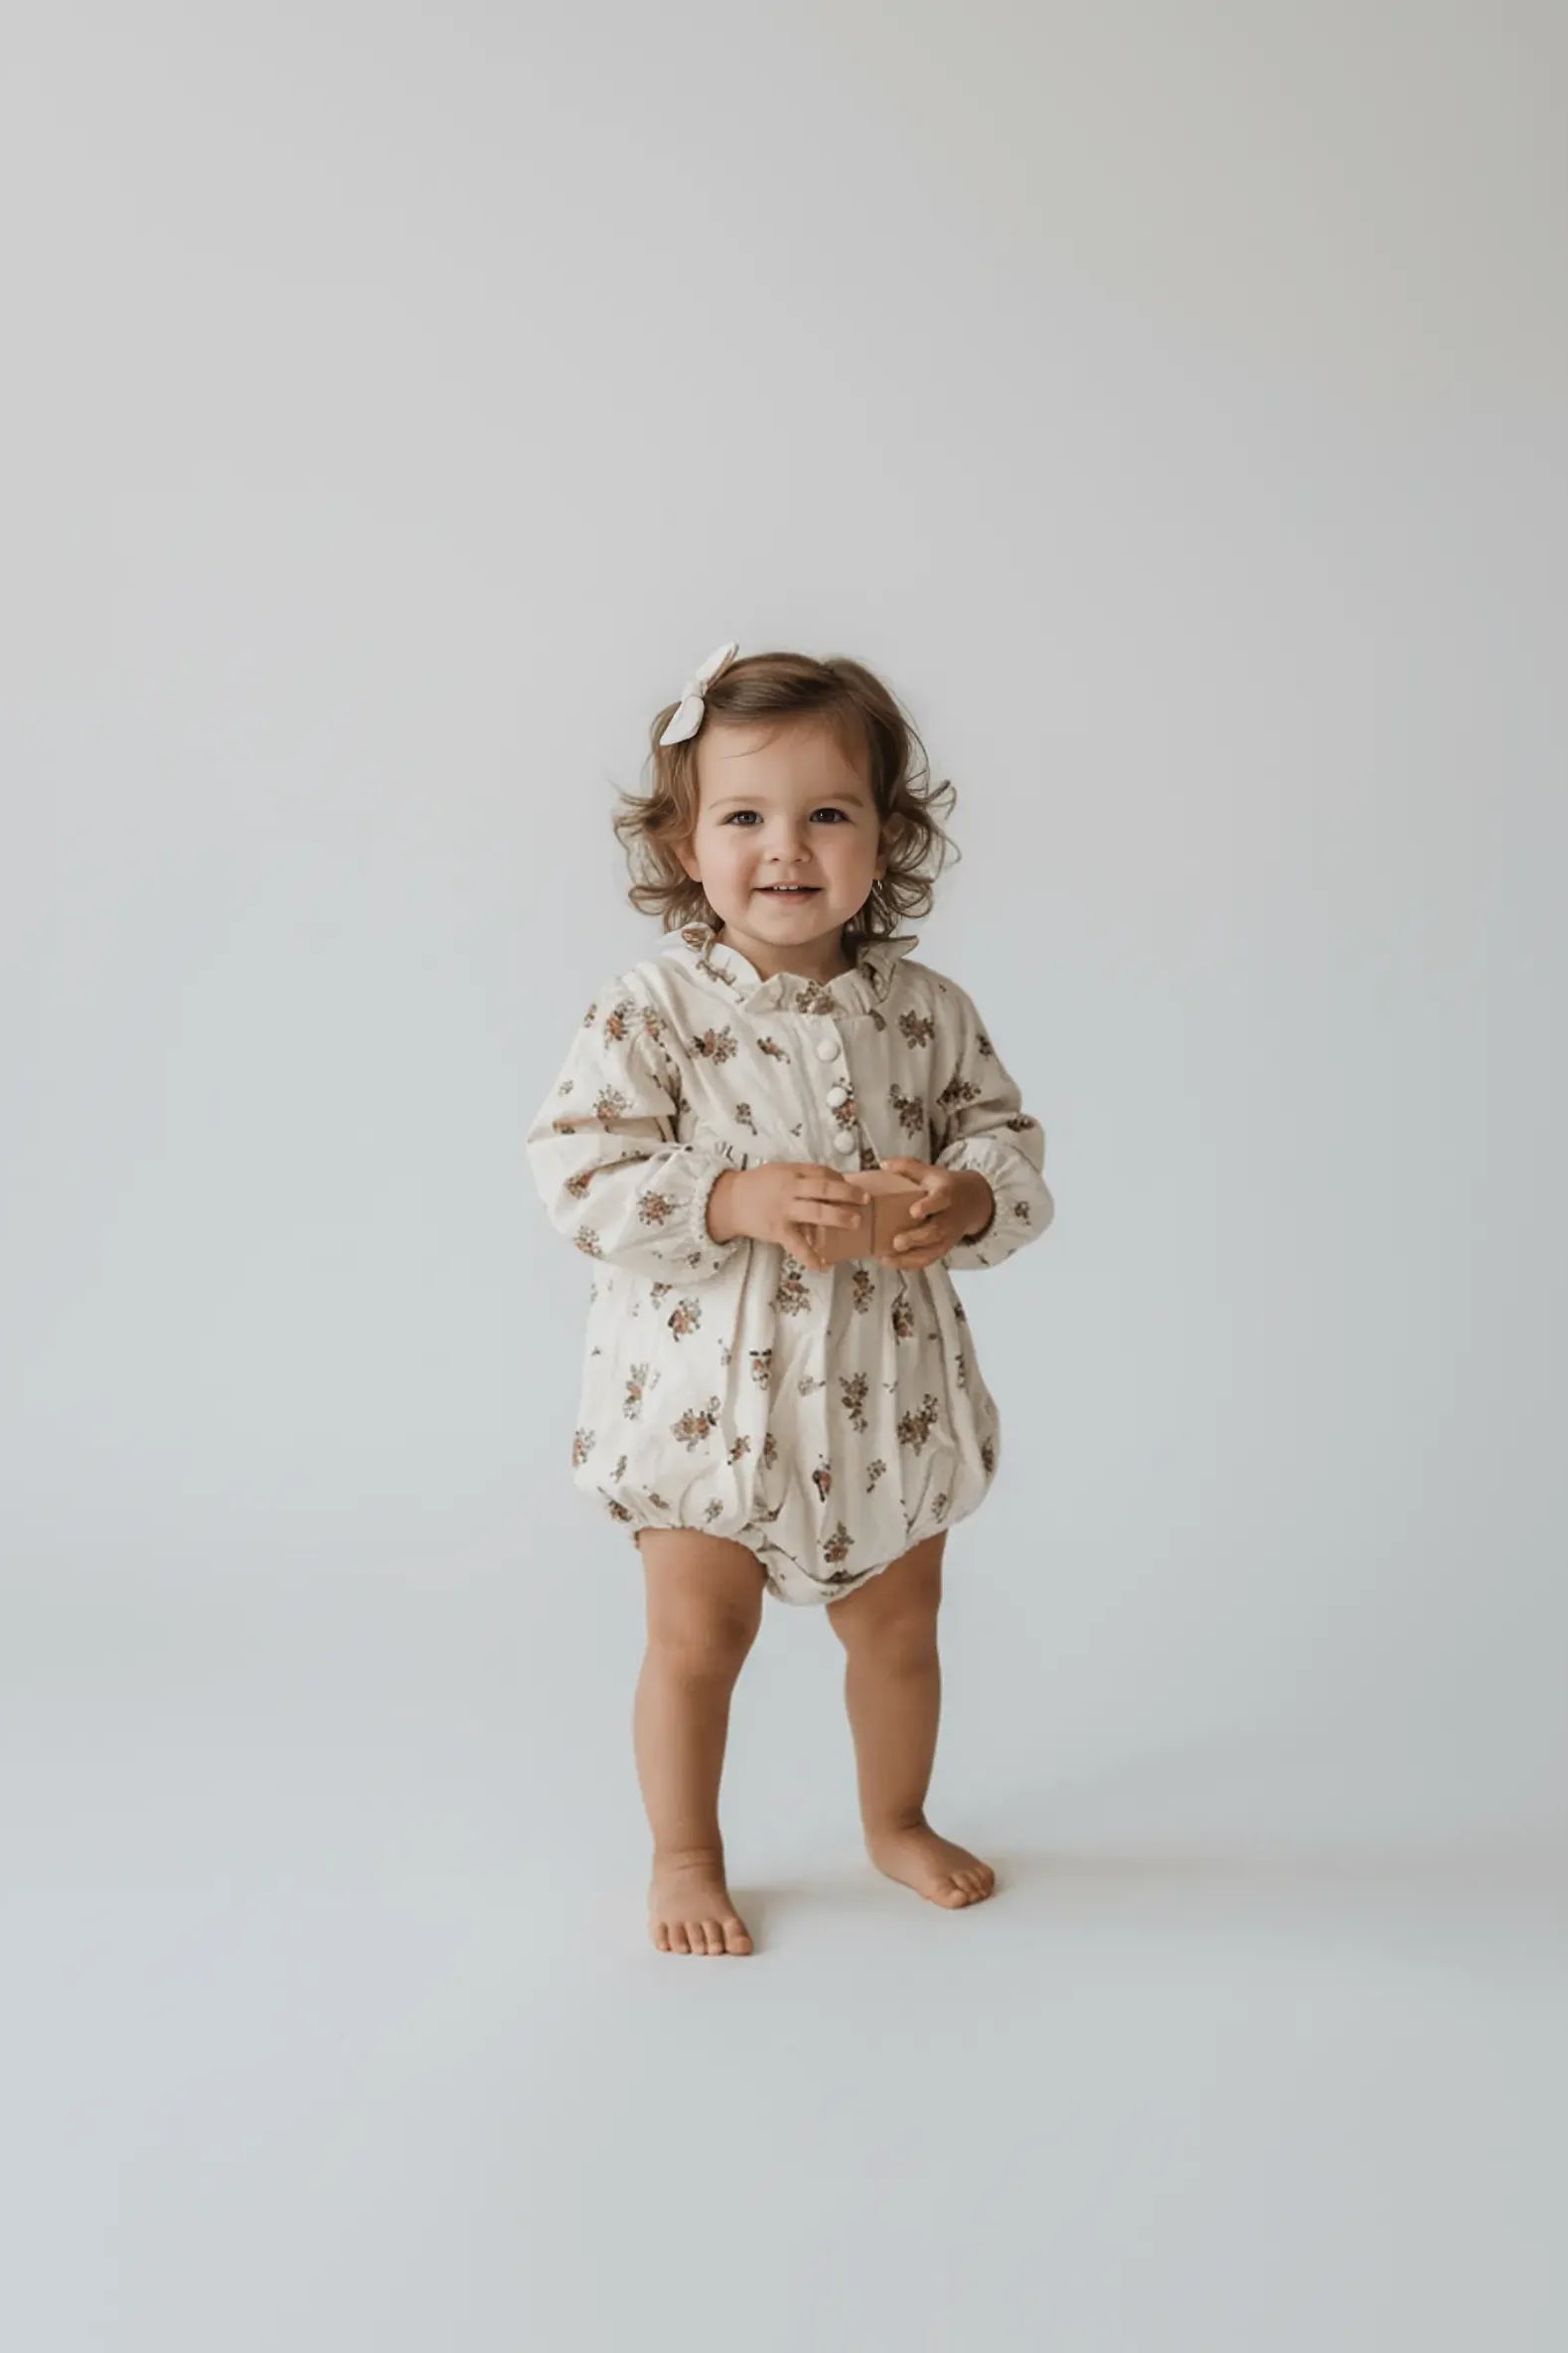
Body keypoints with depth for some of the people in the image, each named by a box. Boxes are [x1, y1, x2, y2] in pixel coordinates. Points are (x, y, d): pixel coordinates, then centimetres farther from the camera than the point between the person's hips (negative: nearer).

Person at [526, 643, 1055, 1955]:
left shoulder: (927, 1013, -2)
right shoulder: (651, 1012, -13)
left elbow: (1009, 1140, 4)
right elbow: (579, 1172, -17)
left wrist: (966, 1200, -19)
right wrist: (733, 1201, -29)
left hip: (888, 1391, 4)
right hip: (709, 1392, -3)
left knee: (899, 1624, 19)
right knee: (698, 1635, 6)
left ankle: (898, 1821, 43)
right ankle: (686, 1858, 29)